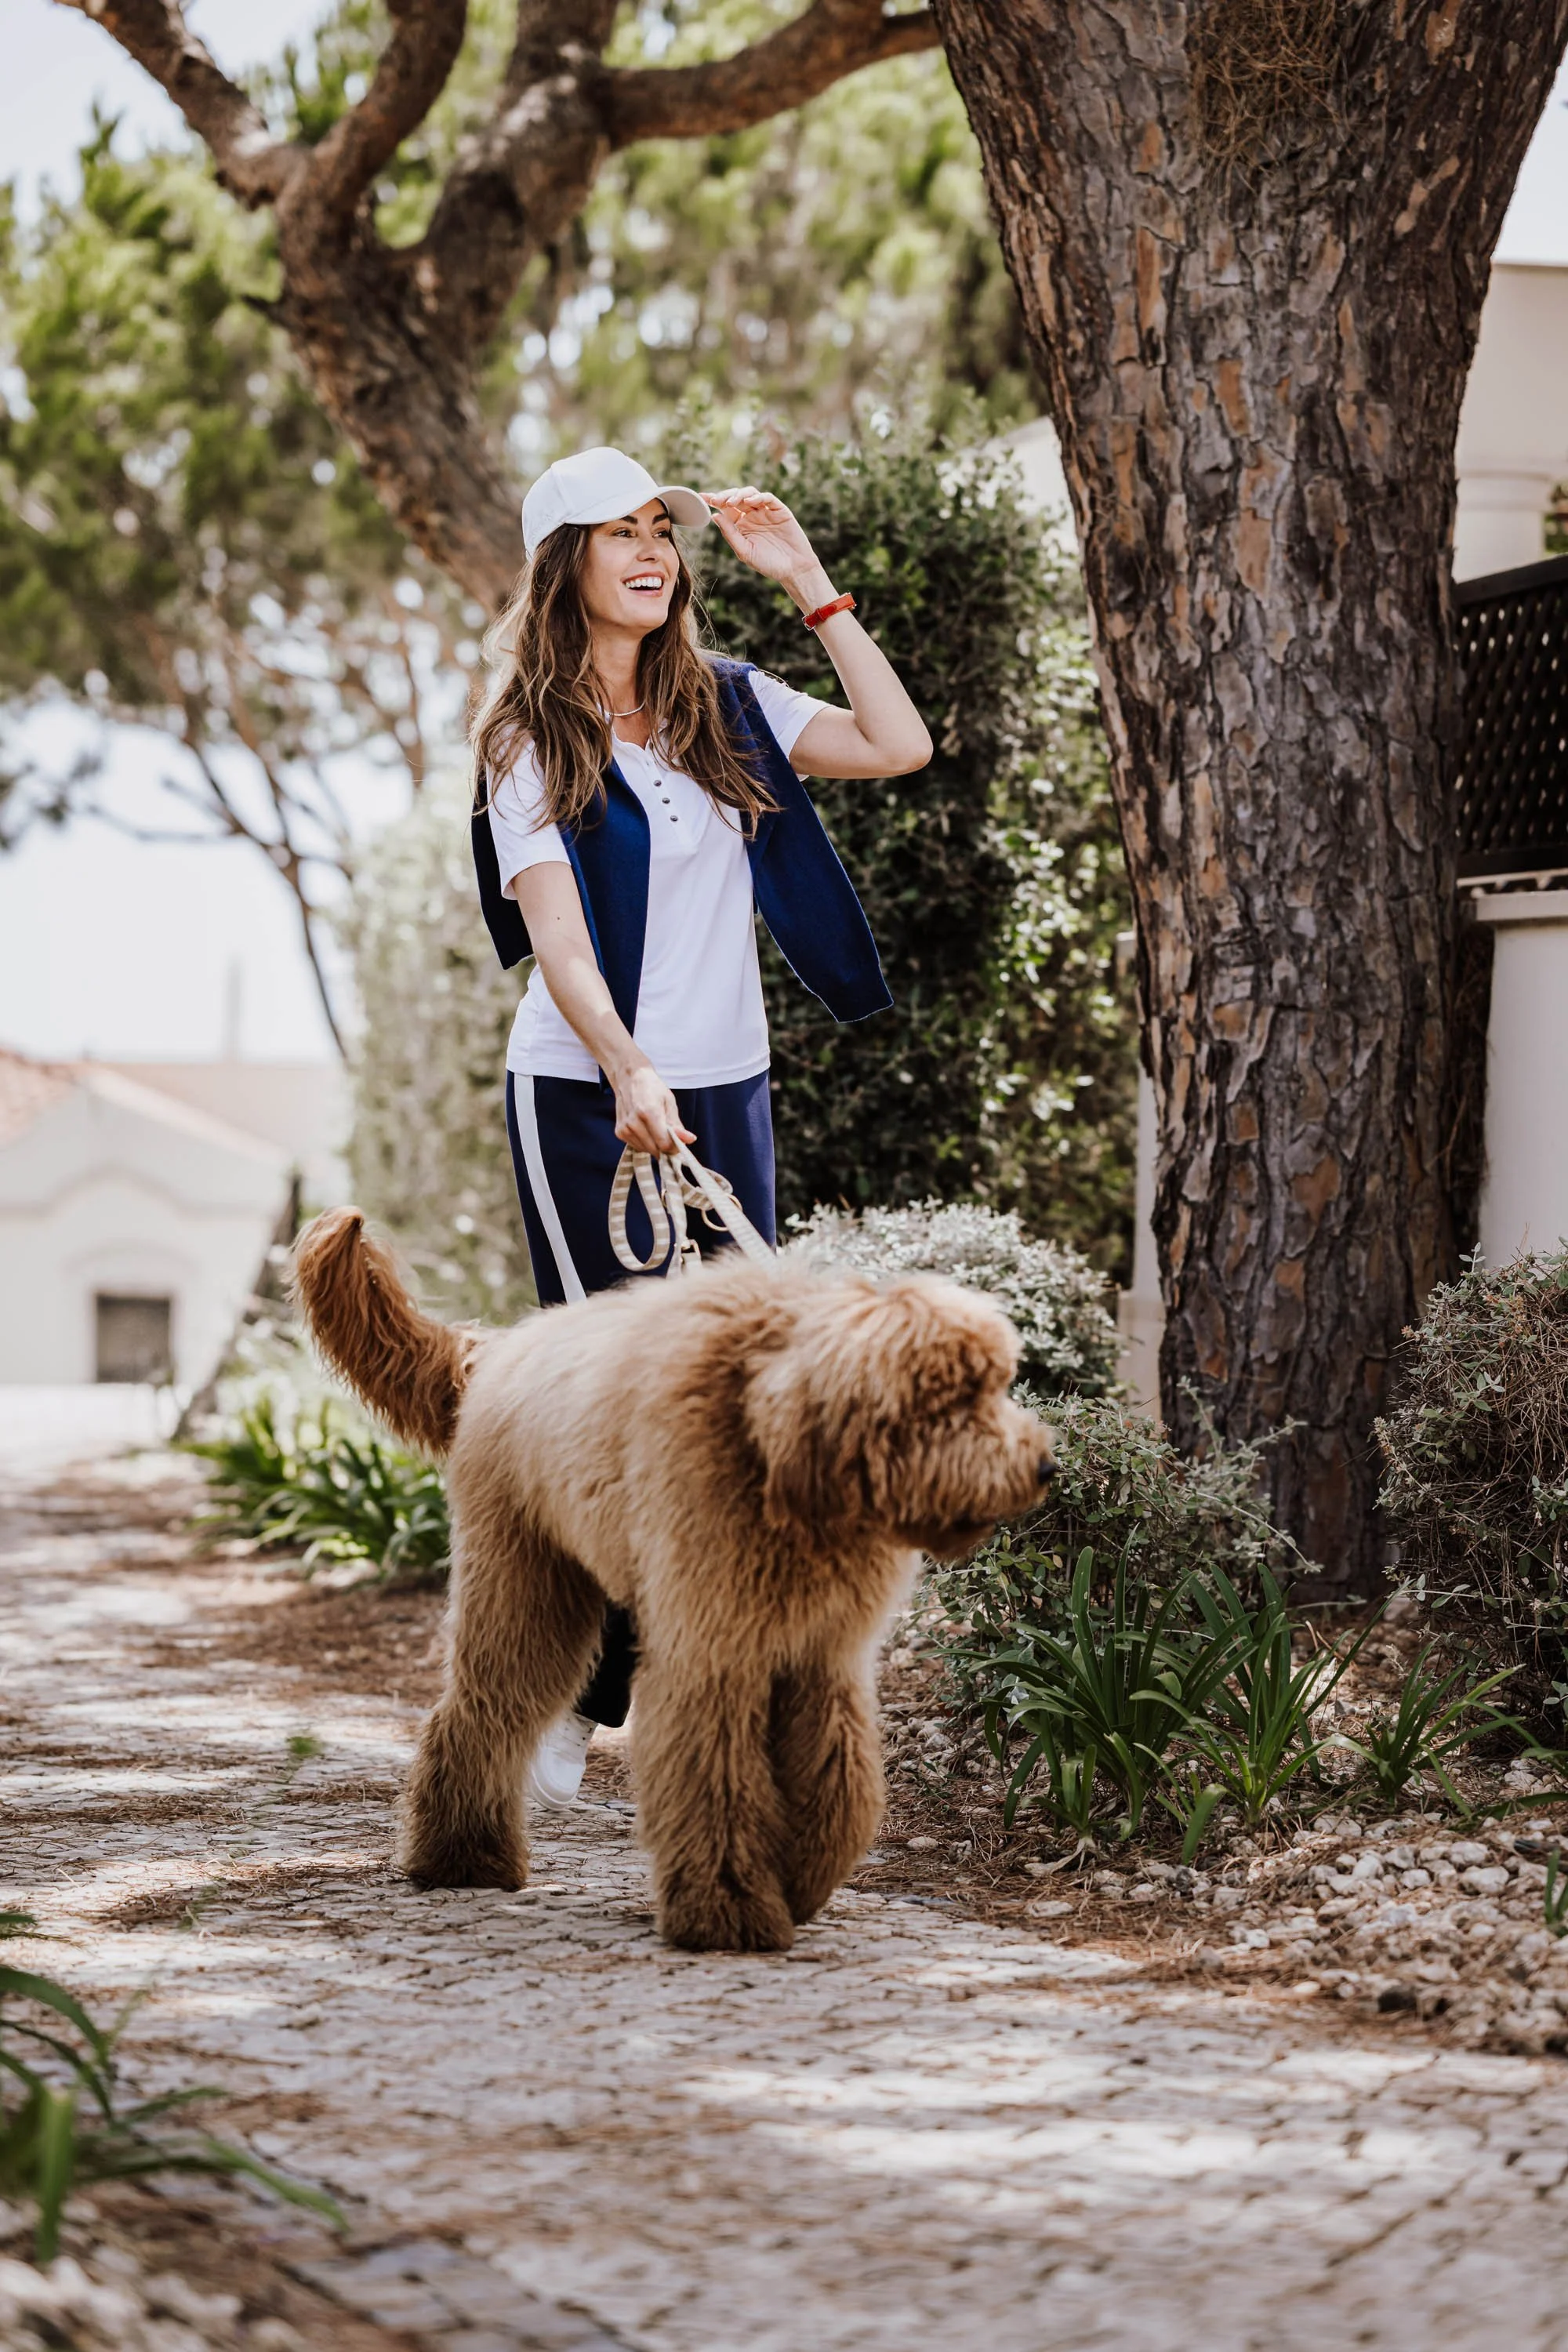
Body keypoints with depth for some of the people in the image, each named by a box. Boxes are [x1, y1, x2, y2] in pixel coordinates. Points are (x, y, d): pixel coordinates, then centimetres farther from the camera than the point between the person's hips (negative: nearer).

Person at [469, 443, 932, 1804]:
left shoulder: (726, 705, 10)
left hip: (729, 1092, 5)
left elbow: (898, 745, 2)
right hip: (588, 1099, -5)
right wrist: (629, 1075, -32)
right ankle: (563, 1704, 1)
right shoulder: (531, 737, -4)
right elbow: (553, 928, -16)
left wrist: (809, 583, 1)